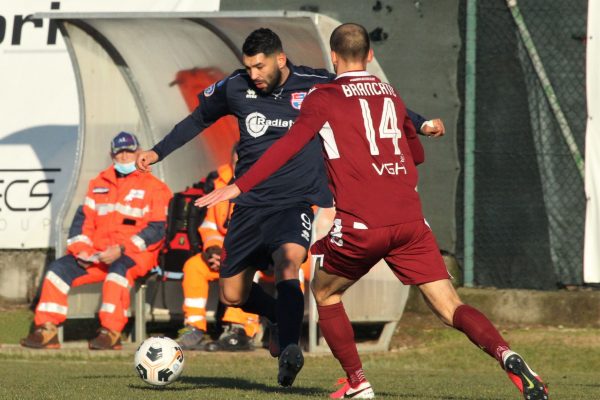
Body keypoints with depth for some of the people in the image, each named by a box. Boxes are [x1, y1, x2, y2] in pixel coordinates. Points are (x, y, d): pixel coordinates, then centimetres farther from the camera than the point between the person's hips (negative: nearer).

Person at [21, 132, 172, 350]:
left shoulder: (154, 187, 2)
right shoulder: (99, 184, 20)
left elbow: (157, 229, -8)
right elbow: (83, 218, 17)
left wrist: (121, 249, -18)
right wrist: (80, 248, -3)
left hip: (135, 254, -6)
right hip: (97, 255, 6)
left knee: (118, 268, -38)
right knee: (59, 268, -13)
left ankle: (111, 332, -41)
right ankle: (46, 330, -18)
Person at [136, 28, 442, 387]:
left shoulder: (317, 86, -6)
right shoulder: (235, 88, 1)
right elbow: (199, 119, 20)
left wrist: (421, 123, -2)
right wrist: (159, 152, 19)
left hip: (298, 202, -4)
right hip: (250, 205, 4)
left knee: (288, 261, -33)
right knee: (233, 295, 6)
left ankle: (288, 350, -43)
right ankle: (286, 317, 34)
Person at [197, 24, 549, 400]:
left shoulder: (324, 98, 4)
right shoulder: (391, 95, 18)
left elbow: (289, 145, -8)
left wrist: (238, 187, -7)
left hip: (359, 225, -3)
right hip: (410, 220, 4)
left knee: (325, 294, 22)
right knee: (451, 308, 1)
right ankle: (506, 355, -23)